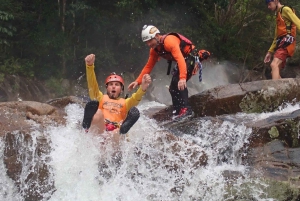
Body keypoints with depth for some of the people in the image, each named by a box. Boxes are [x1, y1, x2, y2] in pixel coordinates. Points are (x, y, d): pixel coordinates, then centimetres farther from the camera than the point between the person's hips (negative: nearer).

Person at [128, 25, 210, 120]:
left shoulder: (169, 41, -29)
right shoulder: (154, 50, 0)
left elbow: (180, 59, -39)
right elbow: (148, 67, 8)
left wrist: (182, 78, -49)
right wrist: (138, 81, -2)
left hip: (191, 57, -10)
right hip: (183, 61, 10)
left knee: (179, 83, -27)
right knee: (173, 87, 6)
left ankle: (186, 109, -30)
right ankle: (177, 112, 13)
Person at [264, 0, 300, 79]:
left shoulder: (285, 10, 0)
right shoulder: (278, 15, 27)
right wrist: (270, 52, 28)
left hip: (287, 42, -10)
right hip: (281, 44, 10)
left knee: (274, 65, -29)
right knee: (274, 72, 6)